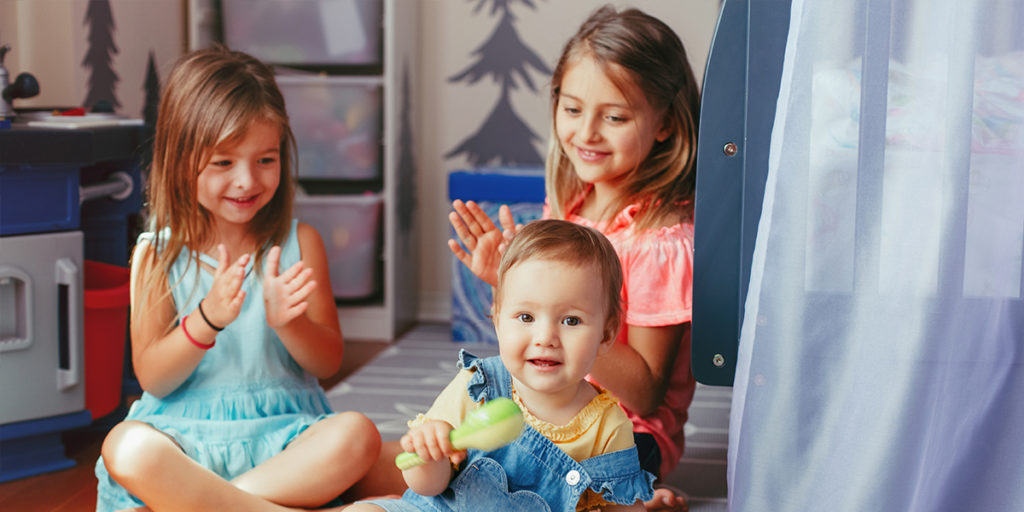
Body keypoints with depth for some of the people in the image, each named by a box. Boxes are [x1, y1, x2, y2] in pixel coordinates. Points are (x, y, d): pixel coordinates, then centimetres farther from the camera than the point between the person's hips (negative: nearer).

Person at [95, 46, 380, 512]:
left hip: (282, 430, 2)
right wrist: (207, 320, -20)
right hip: (185, 431, -1)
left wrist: (288, 321, -17)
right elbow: (152, 380, -2)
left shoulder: (300, 243, 6)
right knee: (127, 446, -35)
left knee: (356, 435, -31)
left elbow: (329, 362, 5)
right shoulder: (158, 253, 3)